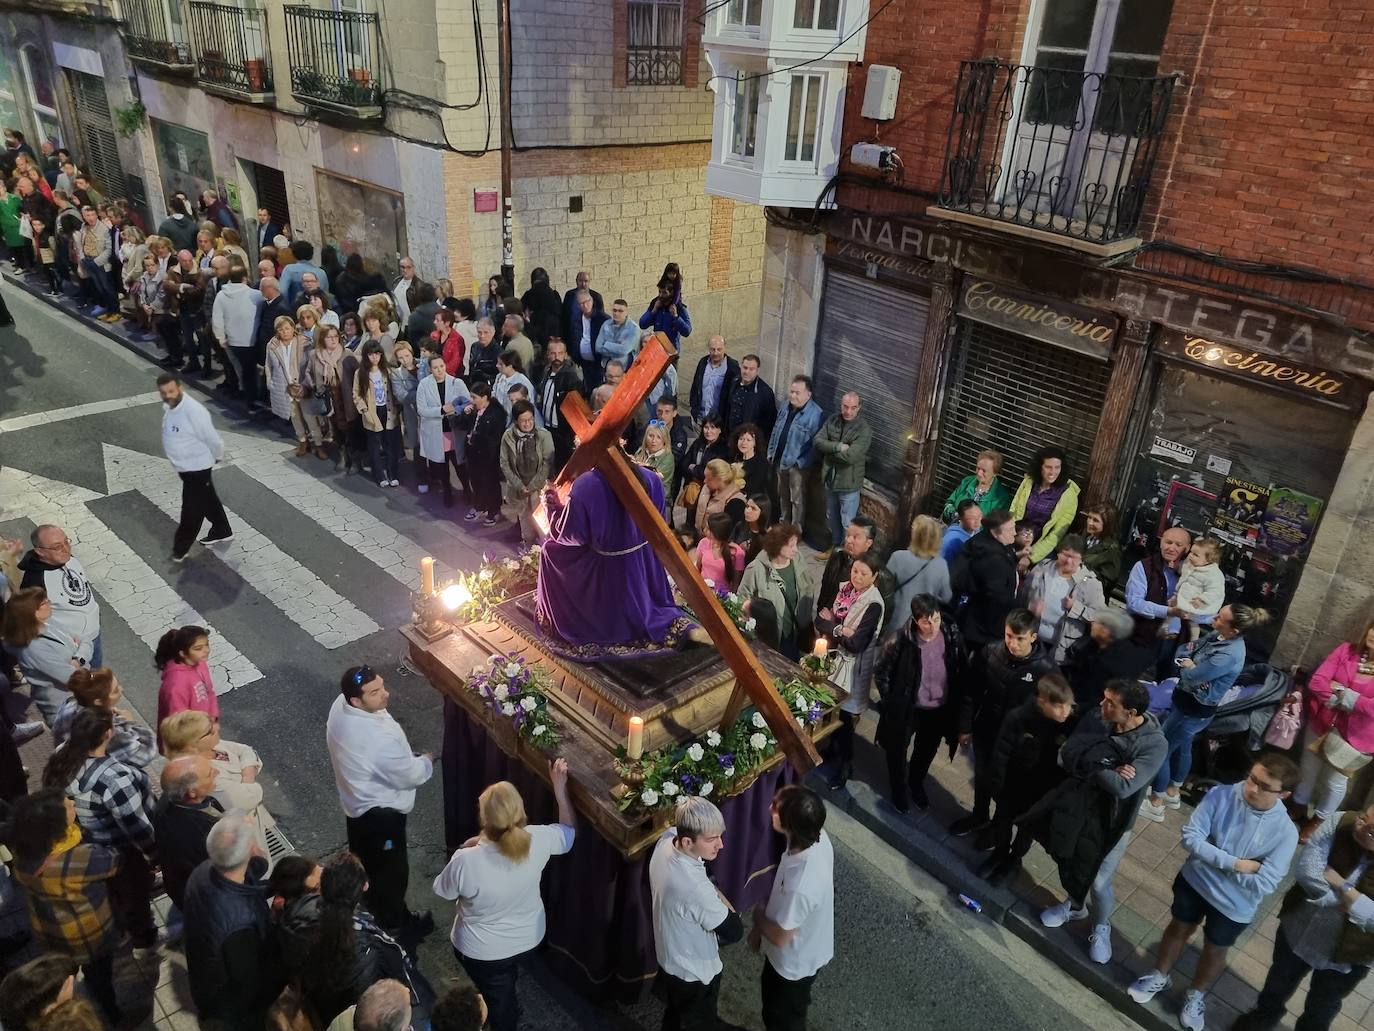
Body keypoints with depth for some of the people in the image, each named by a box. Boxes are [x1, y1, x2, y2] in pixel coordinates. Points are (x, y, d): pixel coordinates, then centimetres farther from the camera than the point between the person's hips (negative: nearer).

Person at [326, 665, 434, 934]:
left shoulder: (340, 705, -16)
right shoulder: (381, 738, -41)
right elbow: (411, 776, -24)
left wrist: (408, 758, 7)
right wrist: (427, 761, -3)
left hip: (356, 796, 8)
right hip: (381, 808, -8)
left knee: (363, 856, 32)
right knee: (391, 869, 18)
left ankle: (366, 899, 58)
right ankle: (394, 921, 41)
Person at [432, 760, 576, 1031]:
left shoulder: (467, 861, -38)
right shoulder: (538, 841, -29)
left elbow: (444, 891, -14)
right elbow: (569, 830, -6)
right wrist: (560, 787, -4)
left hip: (482, 951, -4)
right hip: (528, 937, 5)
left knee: (498, 999, 25)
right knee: (505, 986, 37)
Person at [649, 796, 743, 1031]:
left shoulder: (666, 838, -22)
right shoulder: (695, 889, -43)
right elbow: (734, 932, -28)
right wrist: (717, 895, -12)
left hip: (669, 954, 7)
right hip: (694, 972, -7)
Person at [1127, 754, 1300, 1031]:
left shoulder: (1285, 832, -26)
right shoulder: (1221, 794, -23)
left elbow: (1263, 884, -26)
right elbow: (1190, 837, -23)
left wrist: (1214, 862, -21)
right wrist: (1234, 863, -29)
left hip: (1234, 905, -1)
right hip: (1194, 881, 1)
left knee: (1214, 951, 23)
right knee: (1179, 929, 25)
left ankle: (1196, 995, 51)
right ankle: (1159, 976, 51)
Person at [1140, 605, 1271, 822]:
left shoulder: (1228, 655, -34)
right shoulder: (1219, 635, -7)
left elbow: (1190, 676, -28)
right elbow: (1181, 650, 1)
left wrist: (1188, 666, -8)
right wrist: (1189, 662, -18)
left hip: (1193, 711, -9)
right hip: (1187, 701, 9)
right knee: (1183, 747, 26)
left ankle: (1156, 804, 24)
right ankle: (1172, 792, 47)